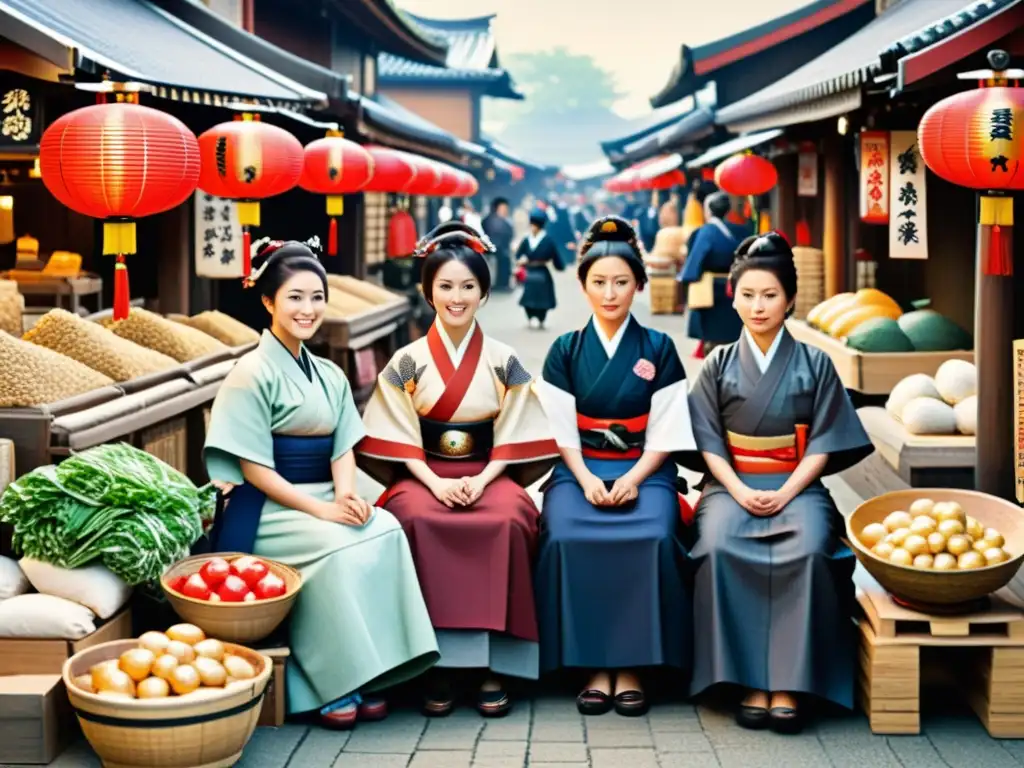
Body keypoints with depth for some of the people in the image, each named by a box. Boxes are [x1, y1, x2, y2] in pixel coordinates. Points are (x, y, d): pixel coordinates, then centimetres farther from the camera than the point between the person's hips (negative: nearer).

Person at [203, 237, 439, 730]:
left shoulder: (329, 376, 14)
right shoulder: (253, 374, -6)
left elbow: (343, 449, 10)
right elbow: (254, 470, -12)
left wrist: (346, 495, -12)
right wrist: (321, 510, -19)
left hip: (323, 500, 6)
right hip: (266, 510, -6)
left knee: (386, 532, -23)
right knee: (339, 548, -31)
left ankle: (364, 673, -19)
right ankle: (332, 685, -20)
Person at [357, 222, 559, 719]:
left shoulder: (504, 362, 7)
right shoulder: (407, 363, 5)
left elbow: (511, 438, 3)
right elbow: (400, 439, 0)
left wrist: (480, 481, -14)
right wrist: (435, 483, -16)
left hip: (489, 476, 0)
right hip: (423, 476, 0)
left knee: (508, 520, -34)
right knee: (418, 519, -35)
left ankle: (494, 664, -25)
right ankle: (436, 663, -26)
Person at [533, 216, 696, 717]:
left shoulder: (658, 350, 6)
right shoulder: (565, 351, 8)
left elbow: (665, 433, 2)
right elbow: (561, 431, 3)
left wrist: (632, 480, -14)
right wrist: (587, 481, -13)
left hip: (644, 472, -1)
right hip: (579, 471, 1)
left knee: (650, 540, -31)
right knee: (568, 539, -30)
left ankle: (632, 667, -20)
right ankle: (593, 666, -20)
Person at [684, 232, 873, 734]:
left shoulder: (814, 364, 7)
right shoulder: (718, 365, 10)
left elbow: (822, 443, 2)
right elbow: (709, 442, 4)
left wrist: (784, 493, -13)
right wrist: (739, 491, -13)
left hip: (797, 485, -1)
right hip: (731, 485, 1)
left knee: (806, 551, -33)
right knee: (720, 548, -32)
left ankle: (787, 687, -27)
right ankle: (749, 683, -26)